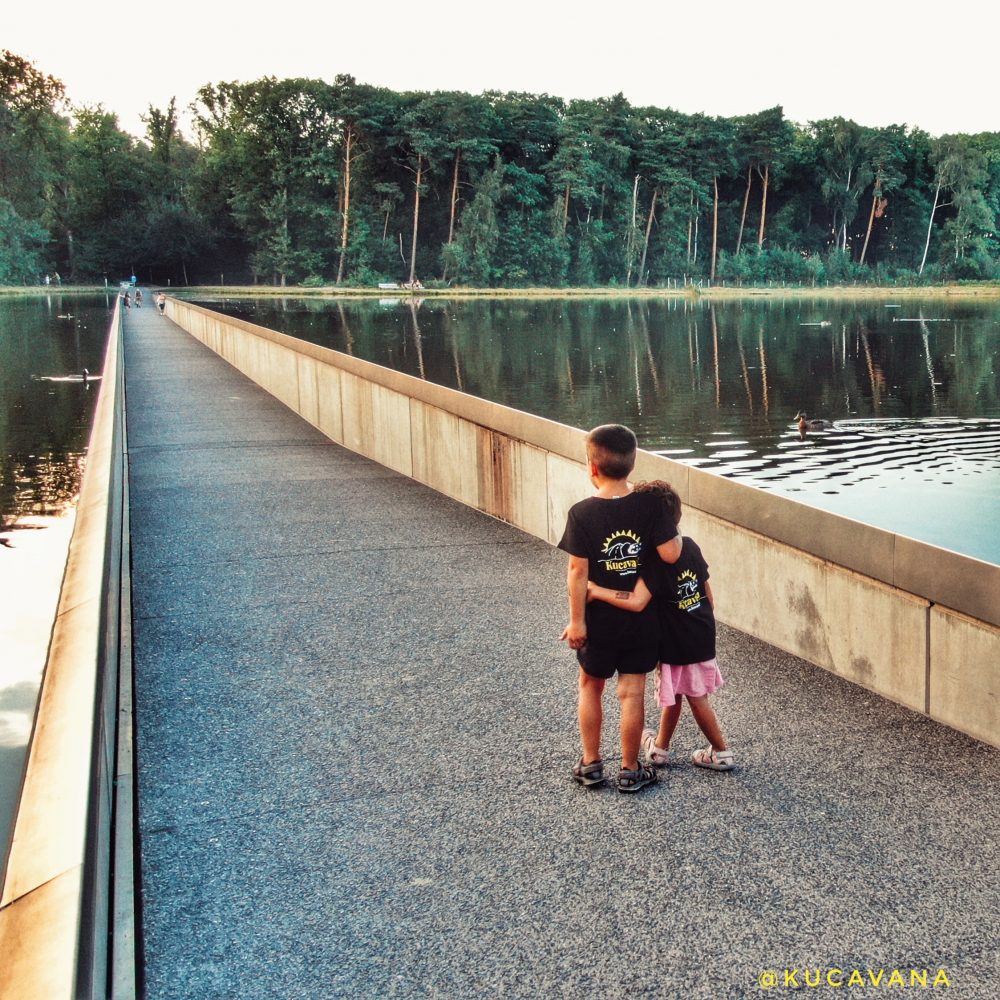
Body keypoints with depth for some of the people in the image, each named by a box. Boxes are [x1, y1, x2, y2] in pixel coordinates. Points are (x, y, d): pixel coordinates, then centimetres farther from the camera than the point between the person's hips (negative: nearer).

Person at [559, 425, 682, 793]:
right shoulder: (650, 505, -13)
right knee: (632, 693, 9)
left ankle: (591, 764, 27)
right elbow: (670, 554, -16)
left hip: (599, 622, -1)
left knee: (590, 687, 19)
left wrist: (577, 620, -8)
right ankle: (630, 770, 18)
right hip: (641, 620, 1)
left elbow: (578, 572, -15)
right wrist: (674, 531, 6)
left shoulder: (582, 513, -16)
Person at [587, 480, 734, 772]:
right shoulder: (690, 546, -1)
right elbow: (708, 595, 8)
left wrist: (596, 592, -32)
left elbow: (636, 602, -37)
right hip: (702, 636, 7)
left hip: (676, 642, -7)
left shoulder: (654, 560, -25)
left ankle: (721, 752, 26)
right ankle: (660, 746, 32)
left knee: (697, 699, 12)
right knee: (673, 695, 20)